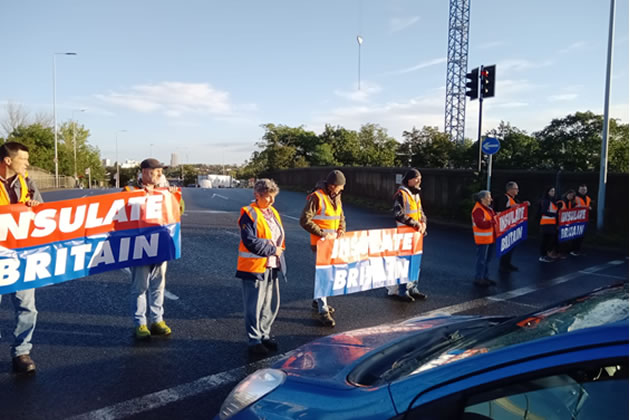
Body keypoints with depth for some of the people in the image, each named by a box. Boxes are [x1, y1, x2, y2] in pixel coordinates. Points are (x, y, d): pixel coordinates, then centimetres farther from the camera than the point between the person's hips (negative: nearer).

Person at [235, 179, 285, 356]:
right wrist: (272, 250, -17)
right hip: (255, 267, -8)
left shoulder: (273, 213, 12)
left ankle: (264, 335, 32)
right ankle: (254, 341, 12)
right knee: (254, 307, 0)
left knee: (270, 304, 16)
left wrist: (279, 250, 7)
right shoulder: (249, 214, -13)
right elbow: (249, 241, -23)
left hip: (272, 266, 8)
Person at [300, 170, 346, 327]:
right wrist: (322, 233, -19)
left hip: (334, 242, 8)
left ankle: (319, 300, 37)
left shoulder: (336, 197, 10)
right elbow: (304, 220, -18)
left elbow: (341, 217, 22)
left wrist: (341, 230, 3)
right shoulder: (316, 197, -15)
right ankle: (323, 311, -2)